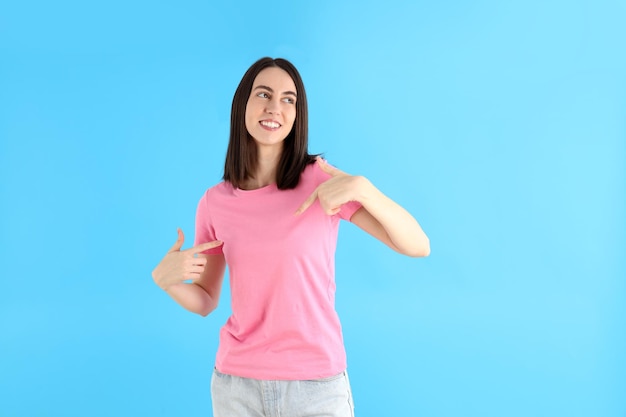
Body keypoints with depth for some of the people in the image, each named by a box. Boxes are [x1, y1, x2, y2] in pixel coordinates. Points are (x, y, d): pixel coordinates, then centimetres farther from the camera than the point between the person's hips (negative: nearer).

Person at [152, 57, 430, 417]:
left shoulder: (322, 179, -9)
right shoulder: (215, 202, -1)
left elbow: (419, 247, -14)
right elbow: (205, 301, 8)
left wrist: (362, 187, -28)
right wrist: (166, 279, -11)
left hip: (317, 384, -2)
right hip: (236, 384, 2)